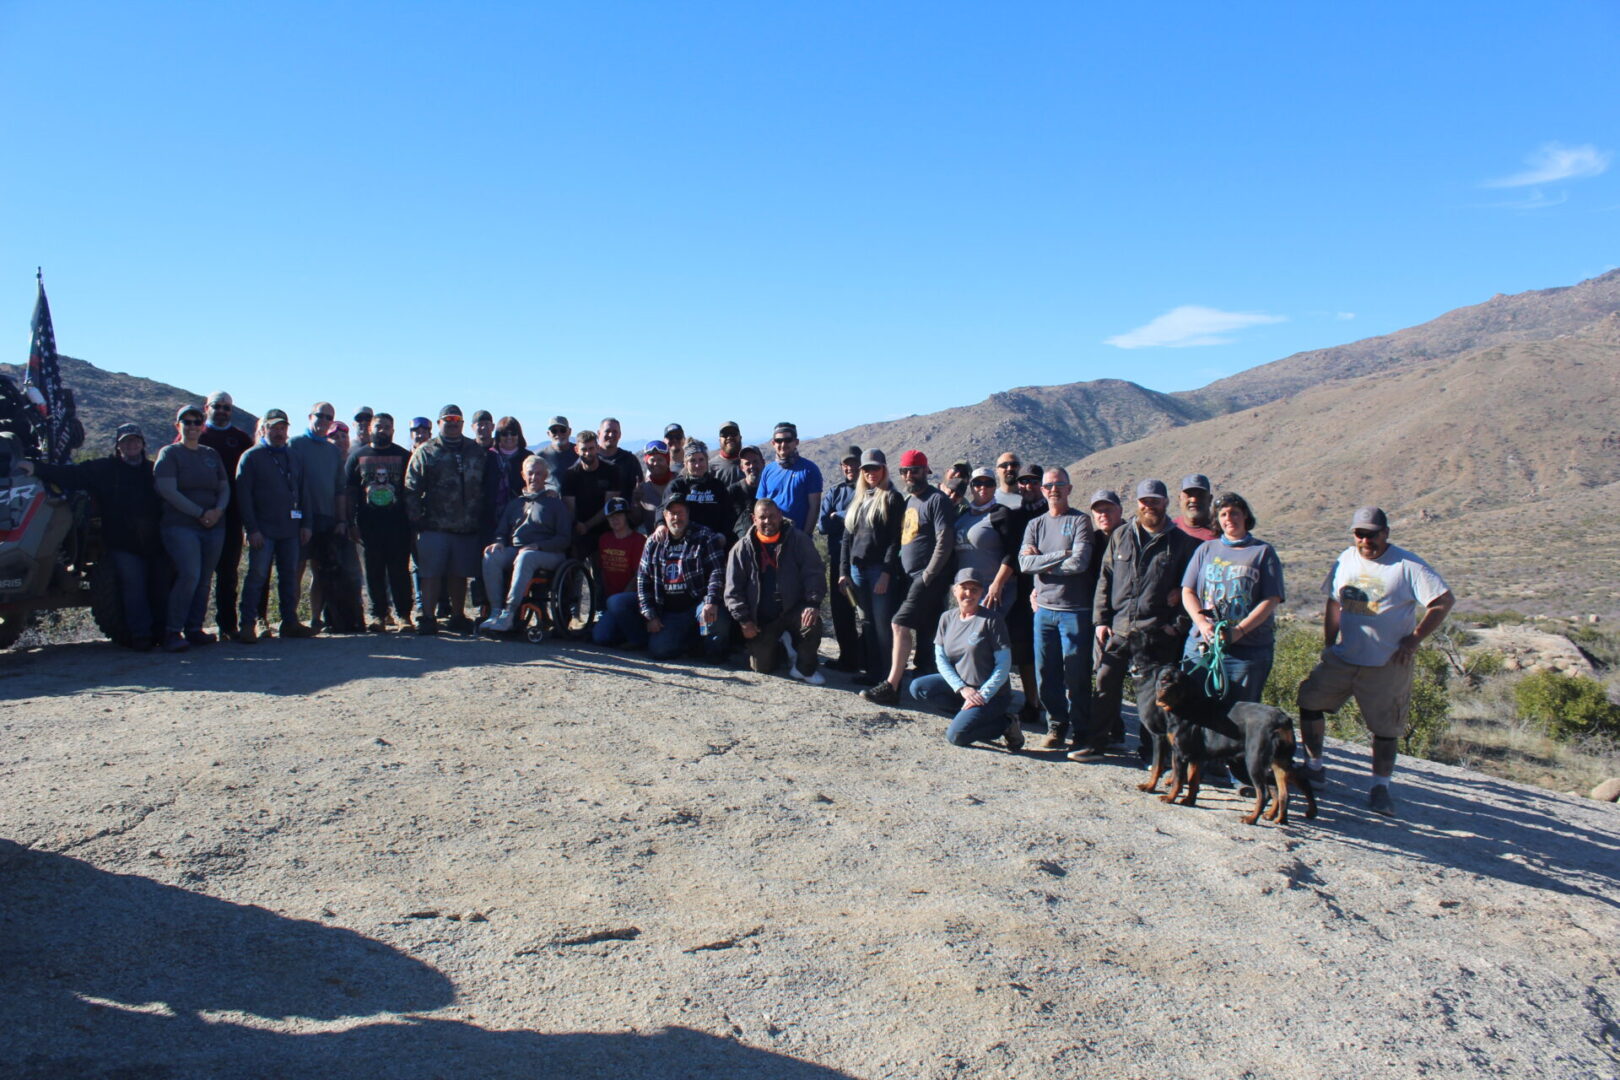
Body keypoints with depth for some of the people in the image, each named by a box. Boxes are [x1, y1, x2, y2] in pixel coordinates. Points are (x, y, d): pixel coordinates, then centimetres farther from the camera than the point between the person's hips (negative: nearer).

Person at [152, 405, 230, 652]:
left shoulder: (211, 455, 18)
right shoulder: (169, 453, 3)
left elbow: (225, 488, 16)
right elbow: (167, 490, -8)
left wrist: (218, 510, -6)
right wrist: (200, 513, -12)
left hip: (213, 527, 5)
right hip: (180, 525, -5)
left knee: (205, 579, 2)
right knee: (189, 575, -18)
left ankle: (194, 629, 9)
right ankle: (172, 631, -10)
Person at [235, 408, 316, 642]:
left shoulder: (293, 458, 16)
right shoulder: (251, 457, 0)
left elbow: (302, 492, 18)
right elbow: (243, 495, -6)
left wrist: (305, 524, 8)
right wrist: (252, 529, -13)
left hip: (290, 529, 5)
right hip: (263, 530, -5)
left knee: (290, 576, 8)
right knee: (257, 575, -6)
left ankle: (290, 622, 14)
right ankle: (247, 625, -2)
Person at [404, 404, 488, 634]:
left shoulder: (476, 452, 13)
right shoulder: (425, 452, 4)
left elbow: (486, 486, 17)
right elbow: (411, 489, 0)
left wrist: (481, 519, 10)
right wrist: (416, 519, -8)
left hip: (467, 528, 3)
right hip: (435, 527, -3)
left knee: (459, 575, 10)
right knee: (431, 574, -5)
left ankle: (458, 617, 19)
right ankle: (428, 617, 0)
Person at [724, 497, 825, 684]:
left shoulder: (798, 540, -2)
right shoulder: (743, 549, 2)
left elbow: (814, 572, -8)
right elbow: (733, 590, 1)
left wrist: (813, 603, -22)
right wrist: (744, 620, -8)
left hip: (793, 610, -1)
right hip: (761, 618, 2)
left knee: (812, 622, -33)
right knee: (762, 666, -7)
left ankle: (804, 668, -8)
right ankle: (780, 641, 27)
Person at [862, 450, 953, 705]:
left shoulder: (936, 500, -8)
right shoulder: (907, 500, 18)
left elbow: (945, 541, -15)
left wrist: (927, 575, -17)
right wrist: (899, 572, 13)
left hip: (929, 577, -8)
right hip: (909, 576, 8)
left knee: (901, 623, -16)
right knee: (924, 632, 11)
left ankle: (891, 687, -17)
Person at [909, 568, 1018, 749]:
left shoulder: (989, 619, -11)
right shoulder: (947, 618, 4)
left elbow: (1004, 664, -13)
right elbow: (941, 659, 1)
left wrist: (983, 695, -20)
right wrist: (962, 688, -14)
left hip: (991, 693, -6)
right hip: (959, 685, 6)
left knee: (955, 736, -23)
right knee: (917, 688, -16)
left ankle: (1004, 725, 0)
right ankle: (968, 715, -5)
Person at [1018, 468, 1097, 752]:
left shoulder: (1080, 521, -1)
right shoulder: (1035, 524, 12)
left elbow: (1079, 563, -15)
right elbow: (1025, 563, -3)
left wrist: (1042, 563, -6)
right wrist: (1062, 554, -11)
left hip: (1075, 610, -4)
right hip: (1044, 609, 4)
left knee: (1076, 675, -1)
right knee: (1045, 673, 6)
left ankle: (1083, 730, 13)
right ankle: (1056, 725, 22)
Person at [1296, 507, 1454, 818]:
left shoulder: (1407, 565, -10)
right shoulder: (1346, 559, 7)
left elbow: (1444, 601, -10)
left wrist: (1414, 639, -12)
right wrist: (1329, 645, 10)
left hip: (1387, 665, -5)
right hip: (1341, 658, 5)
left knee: (1385, 727, 3)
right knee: (1310, 701, 3)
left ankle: (1380, 786, 17)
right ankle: (1313, 767, 17)